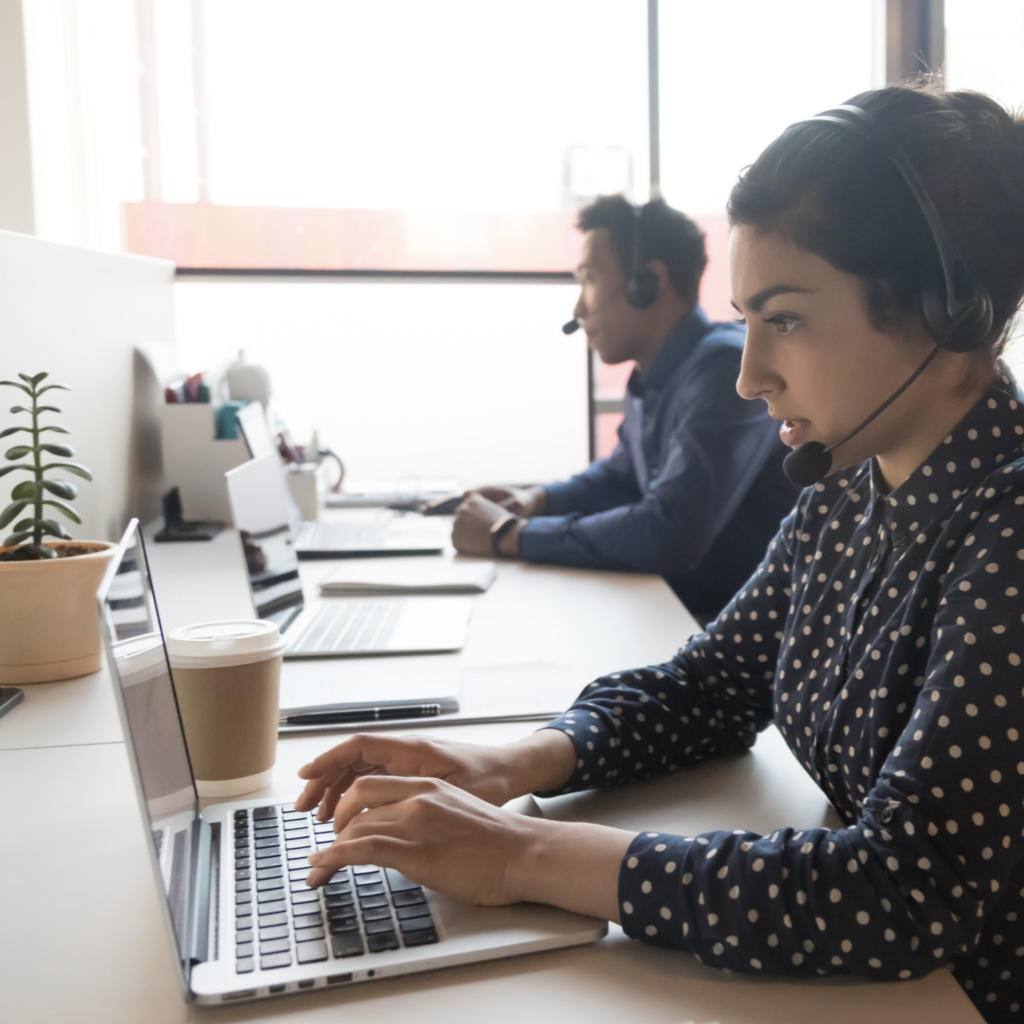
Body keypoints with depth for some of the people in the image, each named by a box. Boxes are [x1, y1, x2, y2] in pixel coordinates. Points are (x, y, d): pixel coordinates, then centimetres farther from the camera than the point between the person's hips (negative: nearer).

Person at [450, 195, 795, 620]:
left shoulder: (724, 367, -22)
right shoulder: (650, 379, 5)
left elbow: (669, 535, -30)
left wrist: (510, 535, -20)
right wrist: (537, 499, 4)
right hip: (672, 609, 7)